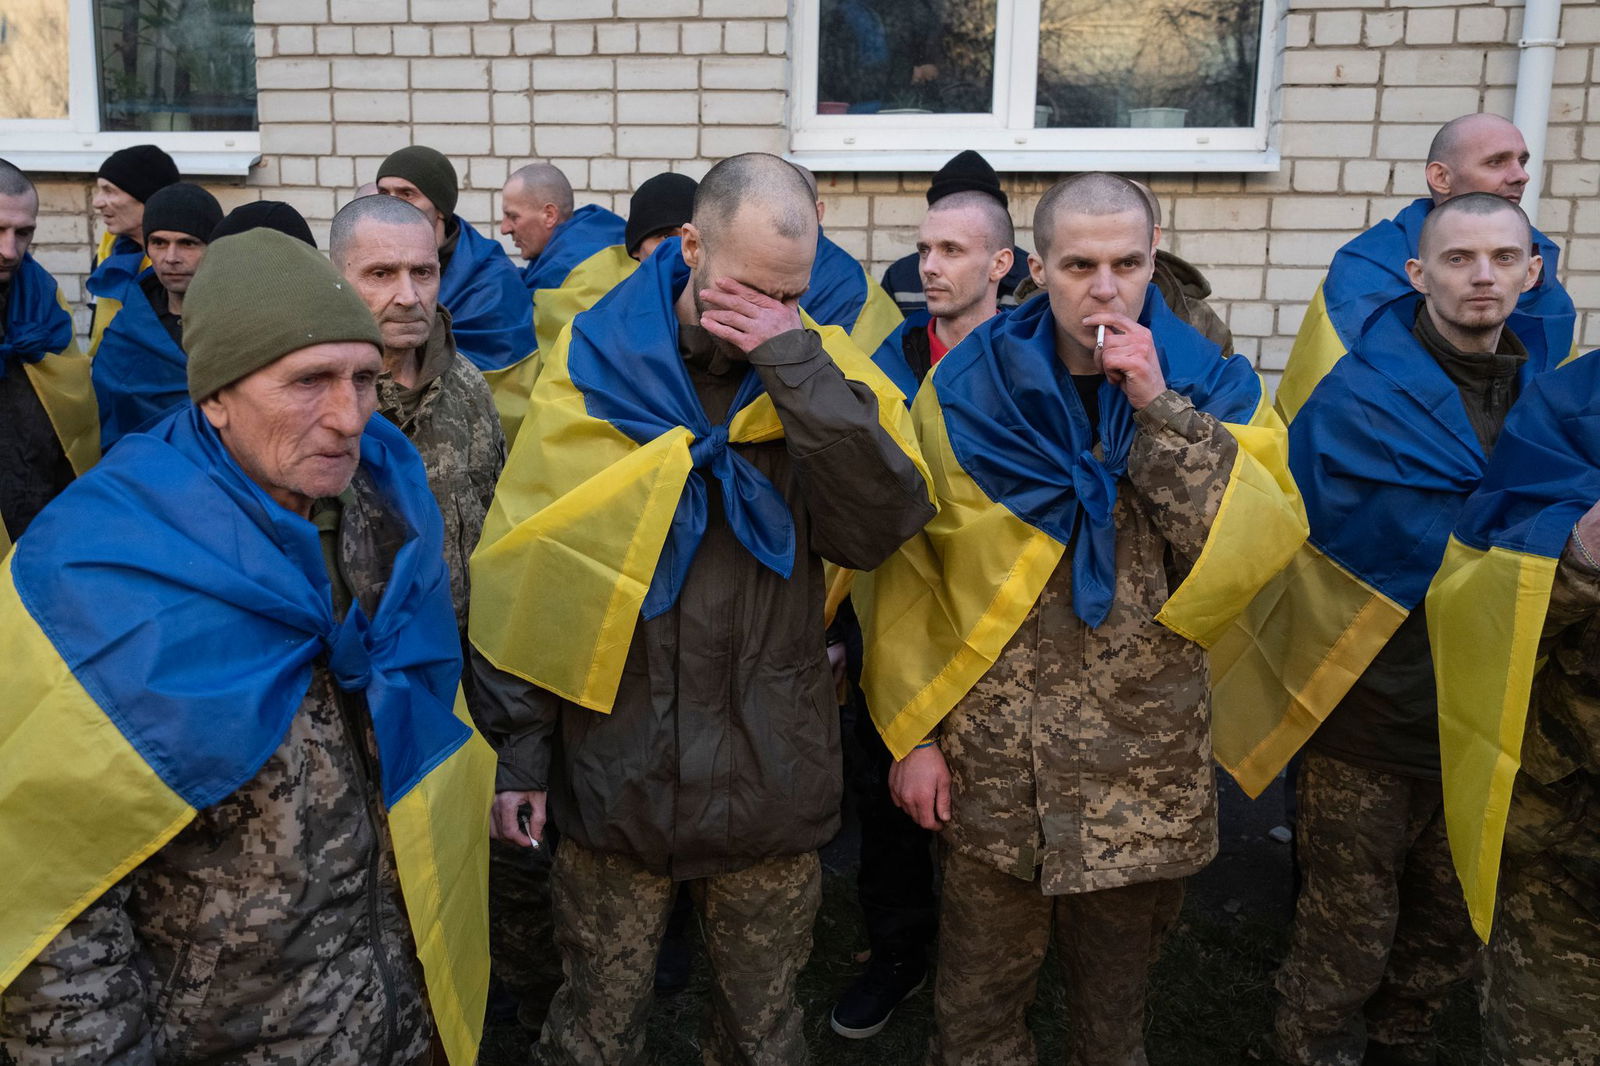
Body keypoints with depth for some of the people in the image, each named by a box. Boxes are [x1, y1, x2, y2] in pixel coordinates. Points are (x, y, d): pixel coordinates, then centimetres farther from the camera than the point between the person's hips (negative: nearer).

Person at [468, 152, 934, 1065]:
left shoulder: (824, 371, -3)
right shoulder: (596, 364, -6)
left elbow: (881, 529, -18)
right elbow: (527, 569, -1)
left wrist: (796, 366, -23)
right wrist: (521, 747, 1)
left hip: (772, 777, 1)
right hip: (612, 774, 0)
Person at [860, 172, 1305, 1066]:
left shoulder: (1214, 390, -1)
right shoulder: (964, 392, -4)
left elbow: (1260, 547, -15)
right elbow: (906, 574, -1)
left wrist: (1161, 411, -20)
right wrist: (911, 731, -3)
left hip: (1148, 770, 1)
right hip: (994, 766, -1)